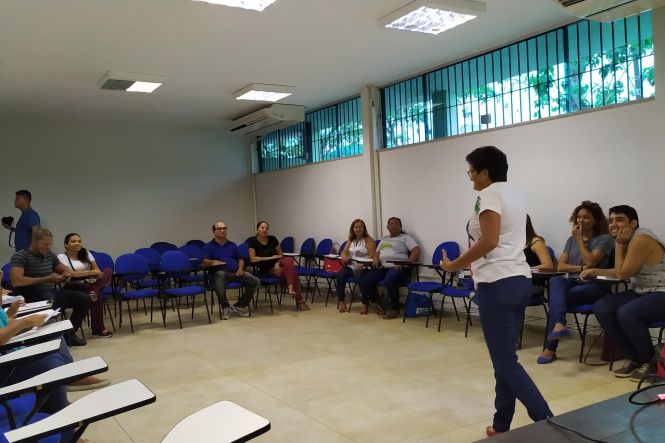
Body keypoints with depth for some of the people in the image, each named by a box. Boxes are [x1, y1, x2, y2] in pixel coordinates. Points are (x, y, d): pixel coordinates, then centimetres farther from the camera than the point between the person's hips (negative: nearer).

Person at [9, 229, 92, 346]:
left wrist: (66, 274, -3)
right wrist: (46, 280, -23)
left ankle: (69, 332, 5)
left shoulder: (50, 255, 11)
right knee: (50, 299, -39)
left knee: (85, 298, -9)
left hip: (50, 293, 7)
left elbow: (66, 269, 24)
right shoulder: (20, 256, -8)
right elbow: (16, 281, -23)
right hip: (30, 297, -6)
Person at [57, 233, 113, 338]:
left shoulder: (86, 253, 17)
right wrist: (90, 272, -18)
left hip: (90, 284, 6)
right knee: (97, 295, -34)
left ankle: (93, 291, -44)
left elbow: (97, 270, 11)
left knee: (108, 271, -20)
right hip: (73, 288, -5)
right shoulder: (62, 257, -1)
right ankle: (98, 329, -27)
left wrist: (104, 278, -12)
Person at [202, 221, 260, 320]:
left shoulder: (232, 245, 26)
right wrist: (213, 262, -26)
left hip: (235, 272, 4)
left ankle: (239, 306, -2)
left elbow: (240, 259, 26)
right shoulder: (209, 246, 11)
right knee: (219, 286, -40)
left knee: (255, 281, -19)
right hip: (220, 272, -4)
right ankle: (225, 307, -8)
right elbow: (205, 261, -2)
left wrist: (240, 268, 4)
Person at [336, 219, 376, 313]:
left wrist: (363, 264, -25)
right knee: (340, 275, -26)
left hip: (364, 267, -5)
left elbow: (372, 256, -8)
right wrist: (344, 257, -9)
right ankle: (341, 301, -16)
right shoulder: (350, 240, 21)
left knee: (360, 276, -37)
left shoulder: (368, 240, 3)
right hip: (351, 266, 5)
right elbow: (344, 252, 17)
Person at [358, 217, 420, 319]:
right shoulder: (384, 239, 27)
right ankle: (378, 303, 4)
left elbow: (417, 250, -6)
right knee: (365, 280, -17)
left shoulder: (405, 237, 6)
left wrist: (407, 263, -18)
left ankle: (395, 309, -16)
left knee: (389, 281, -38)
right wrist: (375, 258, 6)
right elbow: (376, 252, 31)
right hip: (383, 267, 6)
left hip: (397, 267, -6)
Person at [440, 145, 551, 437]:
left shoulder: (490, 194, -9)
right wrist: (472, 262, 21)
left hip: (498, 284, -10)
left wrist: (454, 266, -9)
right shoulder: (513, 194, 19)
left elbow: (489, 241, -19)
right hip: (519, 279, 10)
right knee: (505, 358, 13)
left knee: (505, 363, -3)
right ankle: (501, 425, 20)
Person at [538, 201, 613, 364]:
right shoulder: (571, 240, 18)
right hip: (573, 282, 5)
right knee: (555, 280, -32)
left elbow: (590, 262, -15)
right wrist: (580, 268, -10)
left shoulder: (604, 239, 1)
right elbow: (560, 266, 8)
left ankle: (550, 348, -29)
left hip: (594, 286, -4)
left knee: (558, 296, -30)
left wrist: (580, 240, -5)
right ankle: (559, 324, -53)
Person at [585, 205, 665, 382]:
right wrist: (595, 271, 6)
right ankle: (634, 357, 4)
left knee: (626, 314, -33)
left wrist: (618, 245, -11)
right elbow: (621, 271, 15)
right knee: (601, 308, -8)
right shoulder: (629, 240, 8)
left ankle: (650, 361, -6)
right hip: (642, 292, 9)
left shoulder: (641, 239, -20)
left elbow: (623, 273, -16)